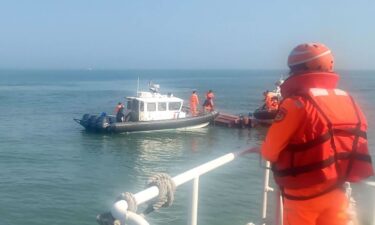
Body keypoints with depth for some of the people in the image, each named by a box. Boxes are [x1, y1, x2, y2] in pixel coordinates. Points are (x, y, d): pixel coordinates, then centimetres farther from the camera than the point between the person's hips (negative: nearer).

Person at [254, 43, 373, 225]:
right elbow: (357, 145, 8)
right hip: (336, 192, 6)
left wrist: (263, 150, 9)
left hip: (304, 194, -5)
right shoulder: (348, 101, 3)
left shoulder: (297, 103, -17)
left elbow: (271, 150, -13)